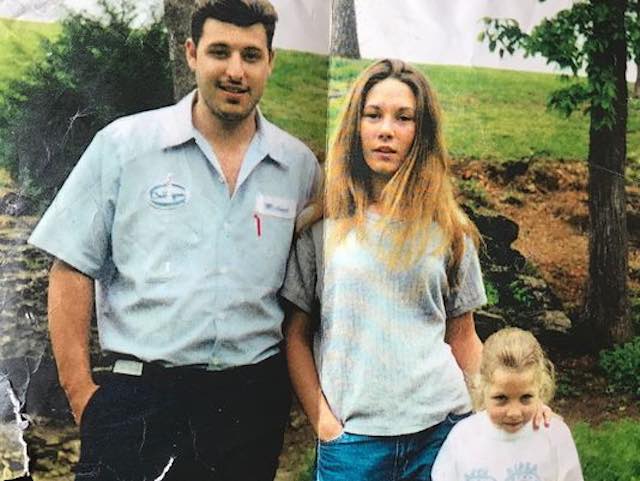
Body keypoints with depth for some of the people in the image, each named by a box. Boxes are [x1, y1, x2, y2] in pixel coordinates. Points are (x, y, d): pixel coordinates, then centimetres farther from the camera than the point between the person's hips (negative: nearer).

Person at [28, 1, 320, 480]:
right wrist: (82, 394, -6)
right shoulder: (123, 144, -3)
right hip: (138, 402, -2)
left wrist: (307, 393, 4)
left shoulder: (301, 165, 4)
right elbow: (72, 270, -2)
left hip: (254, 402, 3)